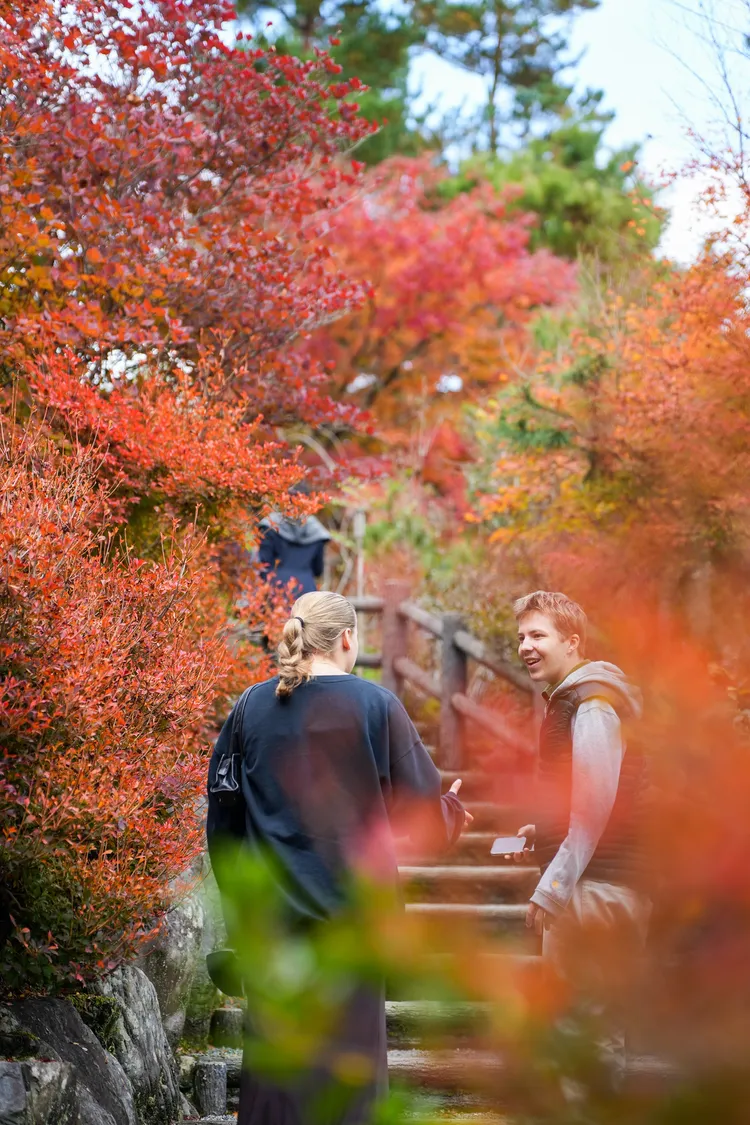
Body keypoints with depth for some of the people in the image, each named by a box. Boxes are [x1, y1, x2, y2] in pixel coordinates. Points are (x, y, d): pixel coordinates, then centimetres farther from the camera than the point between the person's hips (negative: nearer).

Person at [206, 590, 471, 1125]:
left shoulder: (252, 706, 2)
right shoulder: (375, 705, -7)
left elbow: (222, 812, 6)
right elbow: (424, 805, -4)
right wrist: (454, 815, 18)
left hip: (271, 907, 3)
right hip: (351, 902, -3)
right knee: (347, 1050, 5)